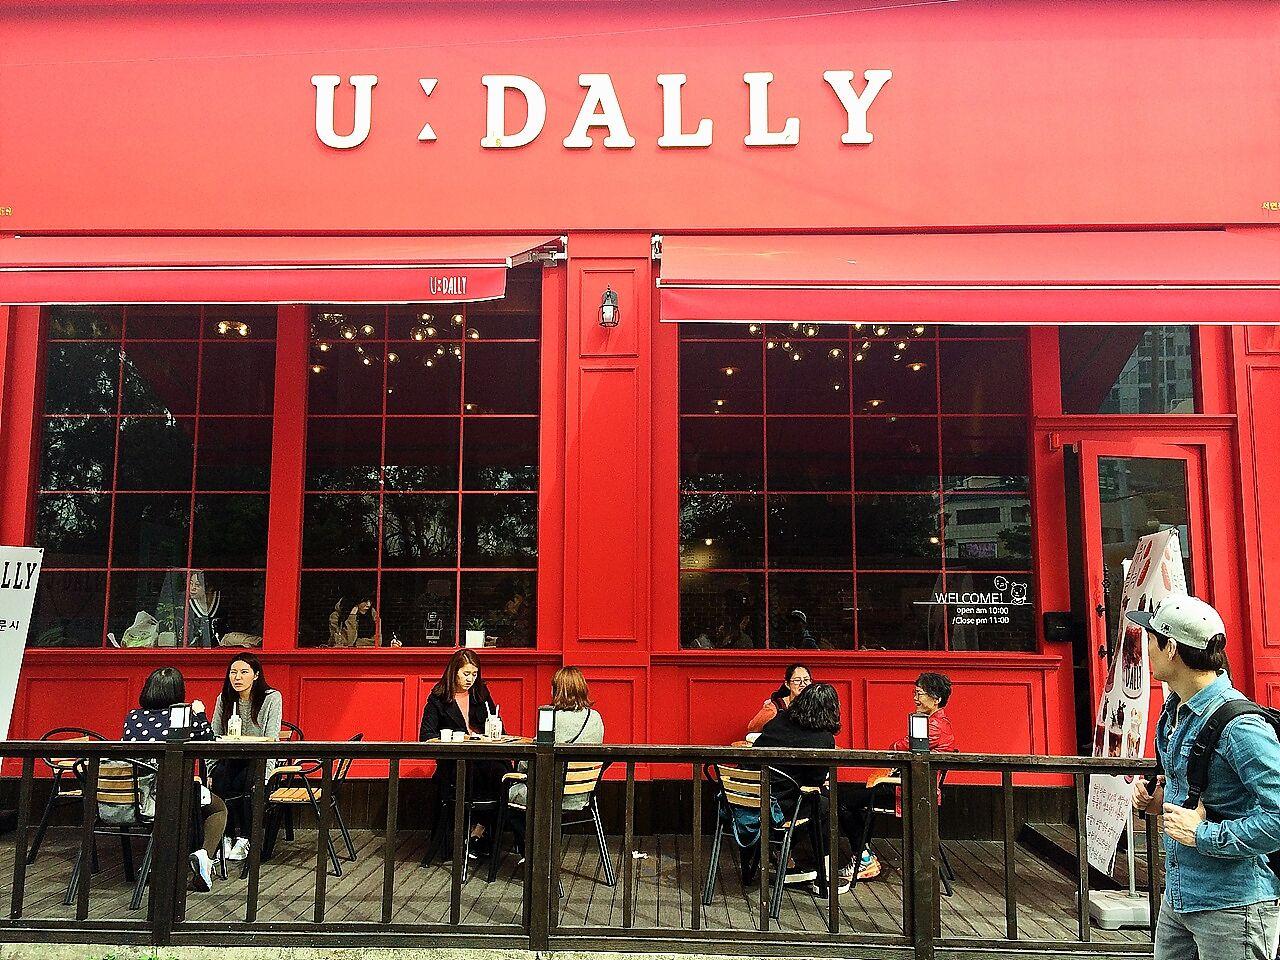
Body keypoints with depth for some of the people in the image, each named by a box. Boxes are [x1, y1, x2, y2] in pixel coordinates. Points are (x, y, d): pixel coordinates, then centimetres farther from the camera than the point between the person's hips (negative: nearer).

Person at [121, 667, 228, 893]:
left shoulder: (132, 717, 9)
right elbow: (209, 742, 15)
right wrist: (200, 714, 29)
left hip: (133, 796, 5)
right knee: (218, 807, 22)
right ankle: (205, 855, -2)